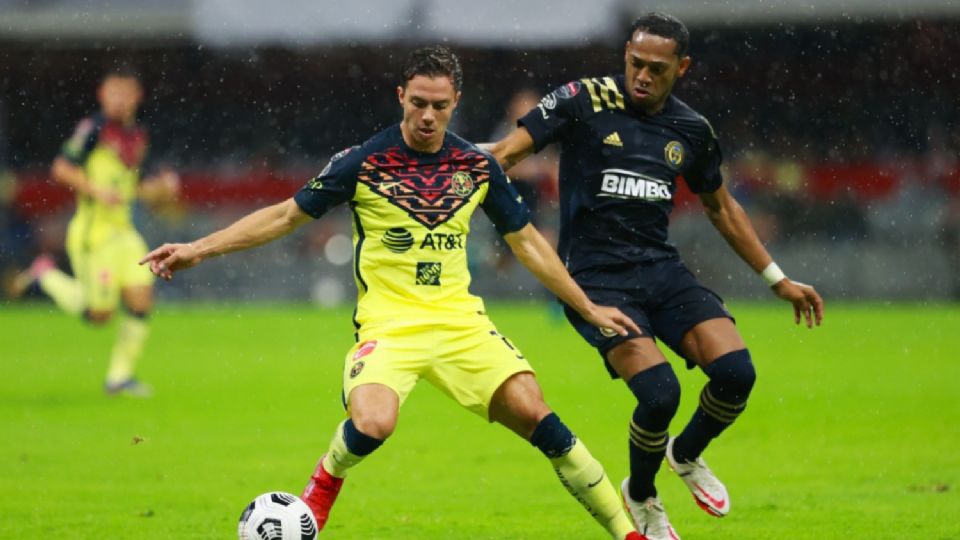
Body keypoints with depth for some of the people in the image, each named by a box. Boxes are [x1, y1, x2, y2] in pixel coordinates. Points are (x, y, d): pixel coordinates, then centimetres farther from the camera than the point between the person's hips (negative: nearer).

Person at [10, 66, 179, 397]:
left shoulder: (137, 136, 13)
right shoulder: (94, 128, -11)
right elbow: (61, 169, -16)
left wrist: (159, 188, 6)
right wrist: (97, 191, -23)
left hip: (123, 230, 7)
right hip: (93, 230, -7)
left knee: (141, 303, -4)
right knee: (98, 314, -3)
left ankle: (119, 376, 9)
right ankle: (45, 274, 21)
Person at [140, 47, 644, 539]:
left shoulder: (478, 166, 4)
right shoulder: (363, 162, -6)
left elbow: (526, 242, 16)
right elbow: (285, 216, 1)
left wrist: (588, 308, 16)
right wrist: (198, 249, -5)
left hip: (458, 315, 3)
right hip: (388, 320, -3)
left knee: (533, 413, -14)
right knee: (371, 424, -30)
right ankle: (319, 493, 4)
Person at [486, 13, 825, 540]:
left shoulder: (691, 130, 8)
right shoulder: (584, 101, -7)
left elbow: (721, 207, 22)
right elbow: (507, 152, -9)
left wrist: (778, 280, 24)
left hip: (661, 269, 5)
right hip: (595, 276, -5)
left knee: (735, 374, -14)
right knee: (659, 392, -22)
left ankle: (686, 455, 19)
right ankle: (640, 496, 9)